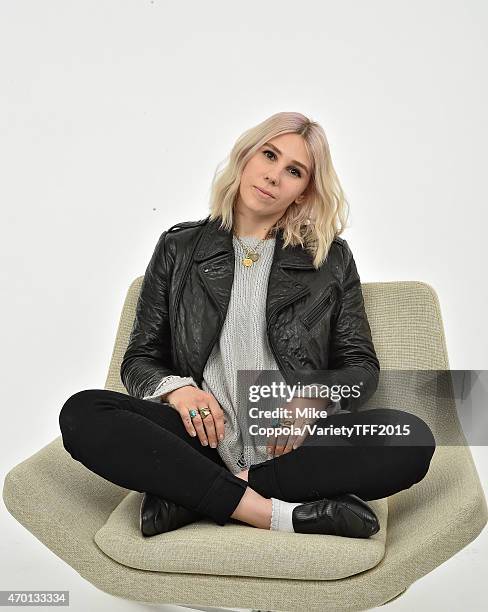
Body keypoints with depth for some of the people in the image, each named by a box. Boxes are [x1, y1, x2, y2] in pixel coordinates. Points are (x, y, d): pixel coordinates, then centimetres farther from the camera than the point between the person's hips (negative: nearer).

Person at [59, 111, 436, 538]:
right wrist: (176, 388, -12)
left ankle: (192, 495, -22)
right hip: (204, 438, 0)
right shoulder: (180, 248, 12)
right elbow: (139, 359, 11)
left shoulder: (332, 257, 13)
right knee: (82, 412, -24)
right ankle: (284, 514, -28)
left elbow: (361, 366, 11)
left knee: (411, 437, -27)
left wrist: (313, 400, -11)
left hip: (295, 443, 1)